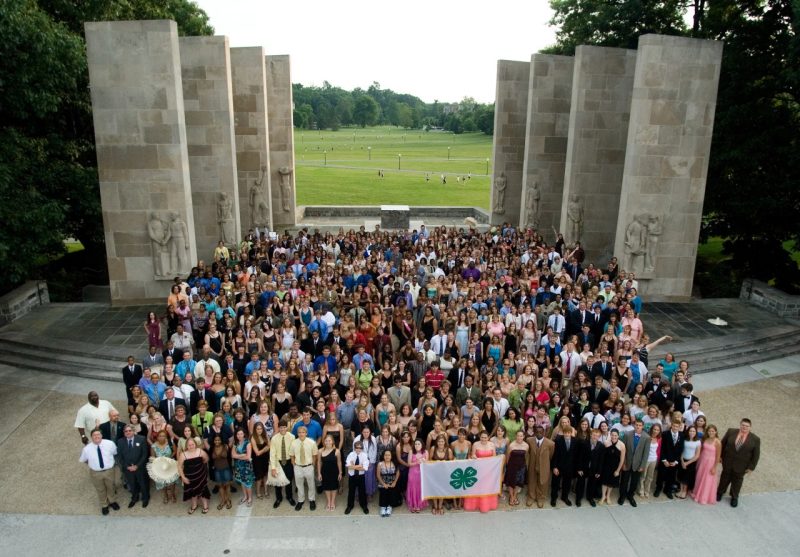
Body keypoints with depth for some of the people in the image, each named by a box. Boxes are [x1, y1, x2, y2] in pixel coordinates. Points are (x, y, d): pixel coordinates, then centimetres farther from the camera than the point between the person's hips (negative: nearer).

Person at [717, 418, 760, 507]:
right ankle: (720, 492, 41)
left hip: (741, 466, -1)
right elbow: (722, 444, 0)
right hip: (727, 462, 1)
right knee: (725, 478, 19)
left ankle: (734, 497, 37)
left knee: (737, 481, 16)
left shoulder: (755, 439, -13)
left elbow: (756, 455, -6)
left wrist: (751, 467, -6)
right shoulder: (731, 432, -10)